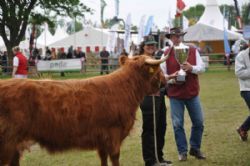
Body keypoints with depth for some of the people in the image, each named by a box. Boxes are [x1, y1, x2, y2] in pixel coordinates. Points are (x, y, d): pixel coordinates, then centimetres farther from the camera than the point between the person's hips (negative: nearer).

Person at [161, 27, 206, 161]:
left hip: (192, 92, 2)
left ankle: (195, 148, 24)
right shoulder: (166, 54, -2)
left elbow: (202, 68, 1)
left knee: (198, 122, 7)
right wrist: (172, 79, -18)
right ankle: (182, 151, 13)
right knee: (177, 124, 1)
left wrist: (191, 68, -17)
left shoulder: (193, 51, 2)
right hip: (175, 94, -2)